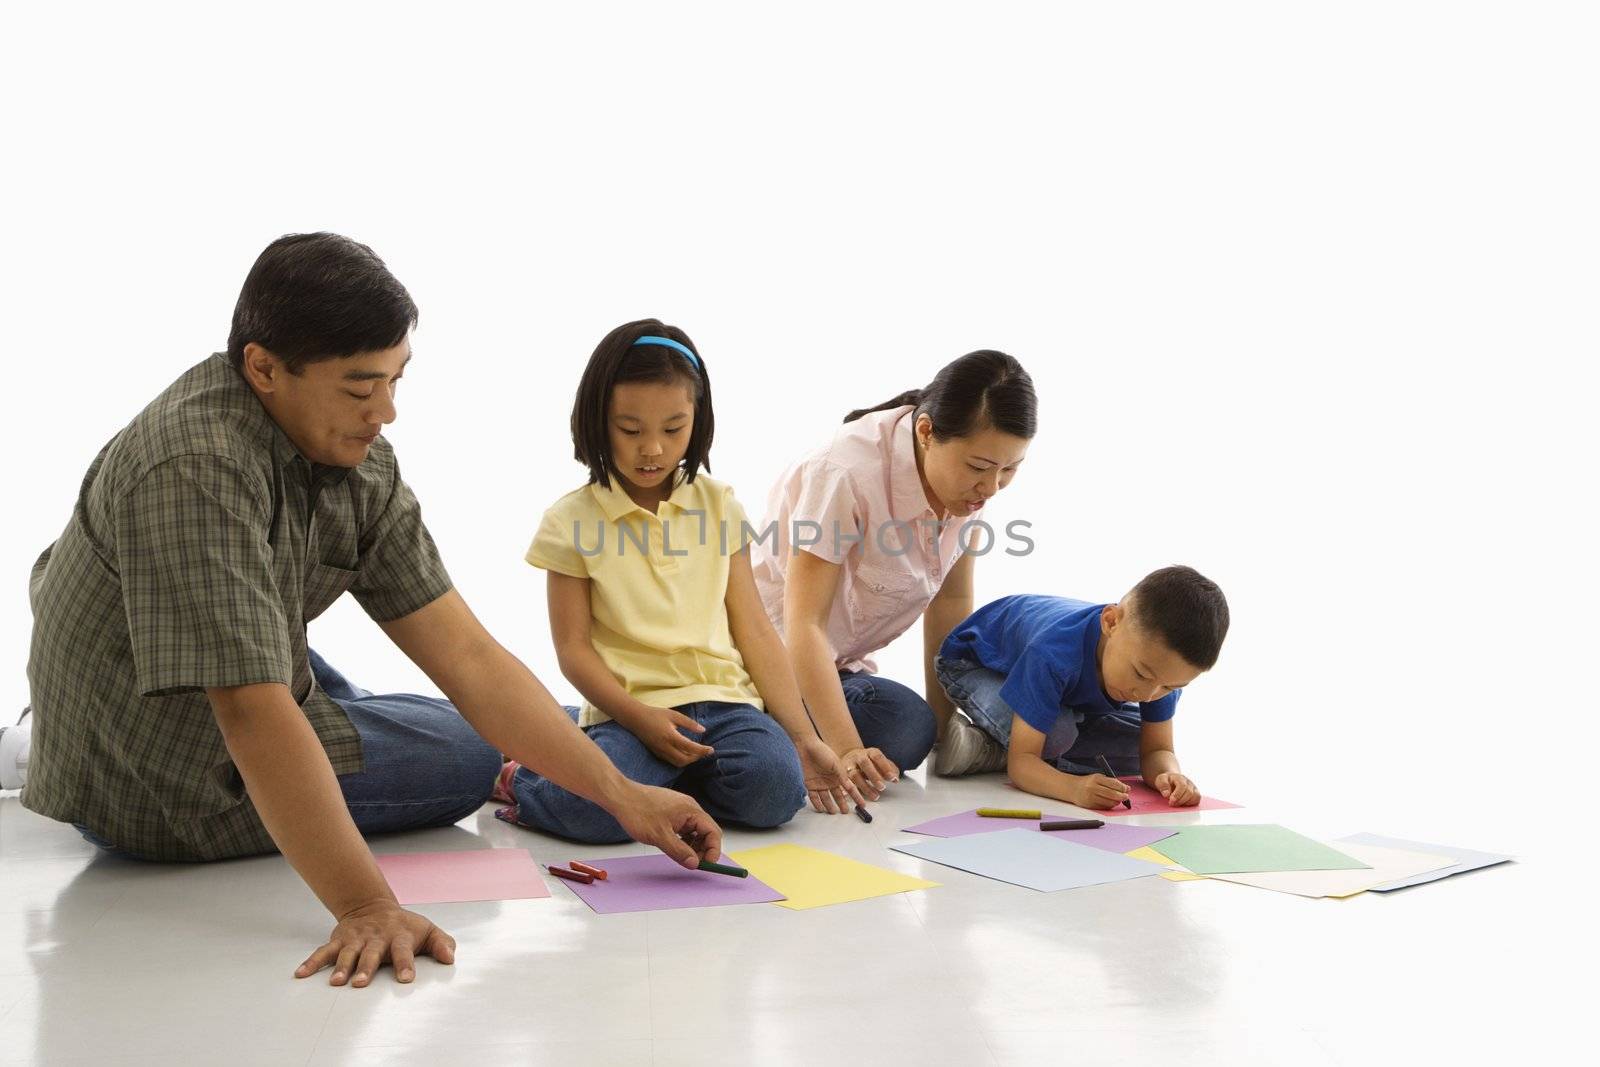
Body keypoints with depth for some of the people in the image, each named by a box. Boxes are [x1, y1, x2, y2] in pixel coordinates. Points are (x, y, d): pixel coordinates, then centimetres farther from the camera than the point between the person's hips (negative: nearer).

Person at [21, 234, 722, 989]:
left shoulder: (360, 463, -9)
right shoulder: (197, 473, -32)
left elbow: (465, 655, -11)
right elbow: (254, 714, -37)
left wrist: (623, 797, -16)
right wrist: (367, 908, -40)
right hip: (157, 789, -7)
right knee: (467, 752, 0)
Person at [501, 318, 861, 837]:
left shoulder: (718, 506, 10)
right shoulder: (572, 520, 1)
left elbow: (753, 630, 8)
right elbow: (573, 647, -2)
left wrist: (803, 736, 1)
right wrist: (640, 719, -18)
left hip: (722, 700, 3)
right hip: (628, 710, -2)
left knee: (775, 785, -28)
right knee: (599, 809, -32)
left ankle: (661, 780, 2)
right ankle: (525, 781, 4)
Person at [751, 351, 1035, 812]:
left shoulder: (968, 485, -7)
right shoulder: (849, 475, -27)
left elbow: (950, 607, 1)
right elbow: (804, 624, -29)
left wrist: (945, 727, -2)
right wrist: (846, 750, -37)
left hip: (841, 665, 9)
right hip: (774, 655, -8)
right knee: (904, 724, -28)